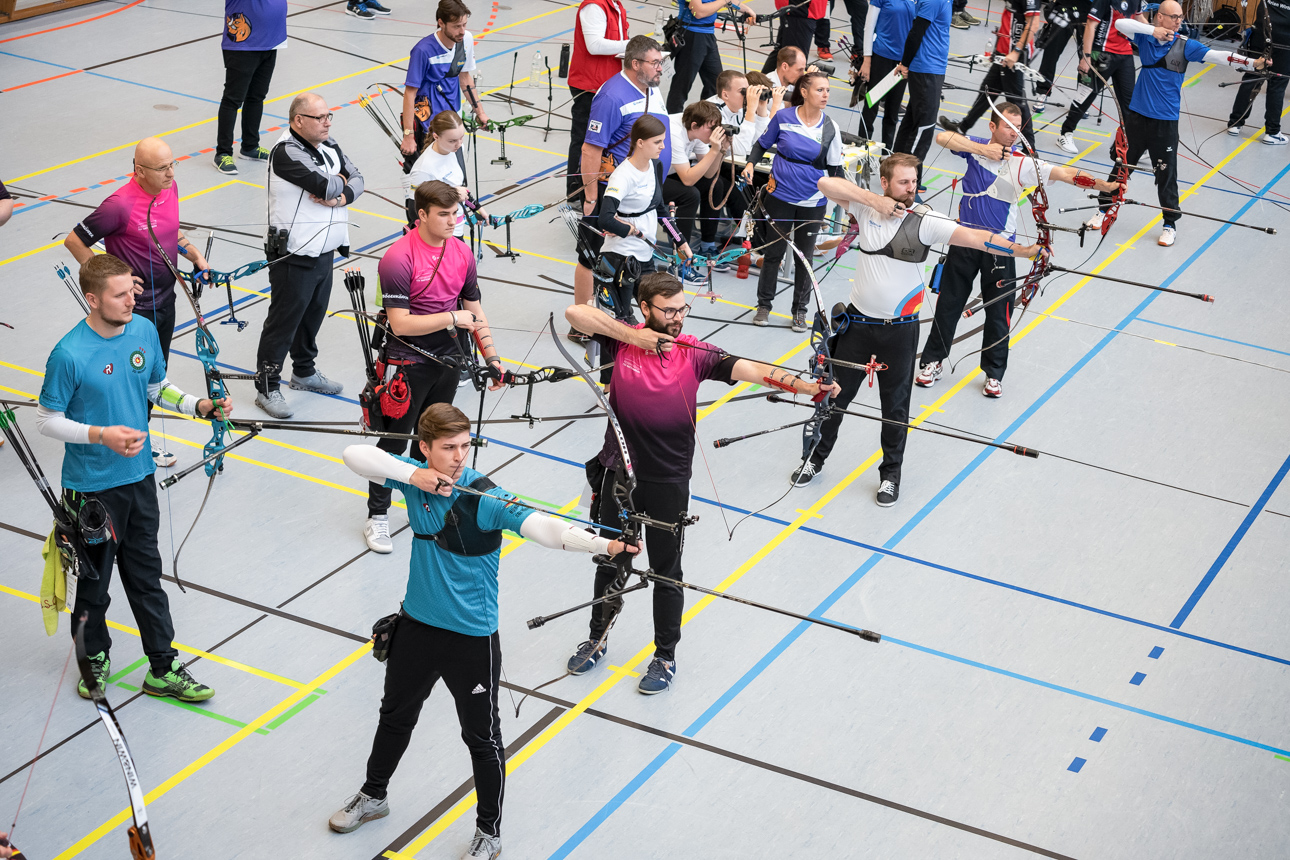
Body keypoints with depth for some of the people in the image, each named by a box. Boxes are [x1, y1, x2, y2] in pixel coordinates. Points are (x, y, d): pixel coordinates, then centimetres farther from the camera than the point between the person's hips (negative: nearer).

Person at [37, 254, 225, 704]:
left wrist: (201, 406, -5)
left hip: (139, 478, 5)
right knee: (94, 581, 13)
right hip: (93, 488, -5)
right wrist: (102, 436, -26)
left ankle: (164, 668, 25)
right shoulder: (69, 355, -23)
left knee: (146, 577, 15)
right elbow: (47, 420, -14)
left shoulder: (144, 331, -4)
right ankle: (95, 659, 35)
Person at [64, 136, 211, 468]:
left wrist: (196, 256, 5)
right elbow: (74, 241, -19)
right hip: (135, 304, -8)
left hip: (165, 298, 8)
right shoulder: (120, 205, -27)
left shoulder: (170, 189, -2)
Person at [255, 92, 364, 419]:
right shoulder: (286, 152, -20)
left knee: (314, 313, 21)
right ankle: (267, 388, 8)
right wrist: (340, 180, -5)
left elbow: (357, 179, 5)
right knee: (283, 320, -1)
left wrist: (341, 197, -15)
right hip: (294, 255, -8)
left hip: (325, 251, 8)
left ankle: (304, 373, 39)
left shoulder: (329, 146, 8)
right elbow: (326, 186, -27)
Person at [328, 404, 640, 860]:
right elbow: (355, 455, -18)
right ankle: (374, 796, 50)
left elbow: (542, 526, -37)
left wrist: (606, 544, -53)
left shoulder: (486, 497, -24)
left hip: (472, 638, -5)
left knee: (482, 737, 9)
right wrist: (413, 476, -29)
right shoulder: (415, 478, -9)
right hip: (417, 623, 5)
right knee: (396, 714, 26)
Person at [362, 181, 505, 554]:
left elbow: (474, 310, 9)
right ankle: (377, 517, 17)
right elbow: (400, 324, -23)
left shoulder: (462, 253, 1)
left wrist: (491, 357, 4)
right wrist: (452, 318, -20)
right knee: (393, 441, 4)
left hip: (447, 362, 6)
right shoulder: (398, 259, -20)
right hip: (408, 365, -6)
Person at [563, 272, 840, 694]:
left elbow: (751, 369, -22)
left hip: (668, 482, -1)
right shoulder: (623, 342, -8)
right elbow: (575, 312, -20)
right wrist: (632, 335, -23)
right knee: (609, 561, 19)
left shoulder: (694, 353, -11)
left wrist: (809, 387, -36)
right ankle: (597, 639, 41)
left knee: (666, 572, 10)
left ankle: (665, 657, 28)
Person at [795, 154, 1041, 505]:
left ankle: (890, 474, 29)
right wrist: (874, 200, -18)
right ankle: (816, 459, 35)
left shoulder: (924, 222, -11)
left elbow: (973, 236, -22)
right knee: (835, 395, 14)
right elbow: (826, 183, -12)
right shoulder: (866, 209, -5)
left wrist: (1019, 250, -35)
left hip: (900, 330, -1)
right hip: (857, 324, 1)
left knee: (896, 406, 11)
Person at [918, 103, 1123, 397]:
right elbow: (943, 137, -18)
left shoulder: (1023, 164, -10)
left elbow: (1064, 173, -21)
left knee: (999, 312, 6)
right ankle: (932, 361, 27)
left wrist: (1103, 184, -35)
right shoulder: (976, 147, -4)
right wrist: (982, 149, -23)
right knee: (949, 304, 11)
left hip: (1000, 248, -1)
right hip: (965, 240, 1)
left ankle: (994, 373, 22)